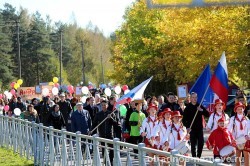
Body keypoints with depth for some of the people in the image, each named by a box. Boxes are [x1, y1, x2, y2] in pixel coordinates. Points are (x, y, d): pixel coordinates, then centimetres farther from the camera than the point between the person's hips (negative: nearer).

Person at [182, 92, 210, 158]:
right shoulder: (188, 108, 1)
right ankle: (194, 157, 1)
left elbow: (207, 114, 3)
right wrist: (187, 127, -14)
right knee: (193, 144, -3)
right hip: (192, 129, -3)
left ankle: (199, 156, 14)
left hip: (200, 128, 3)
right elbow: (184, 119, 0)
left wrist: (202, 110, -15)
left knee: (201, 143, 1)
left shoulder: (200, 106, 9)